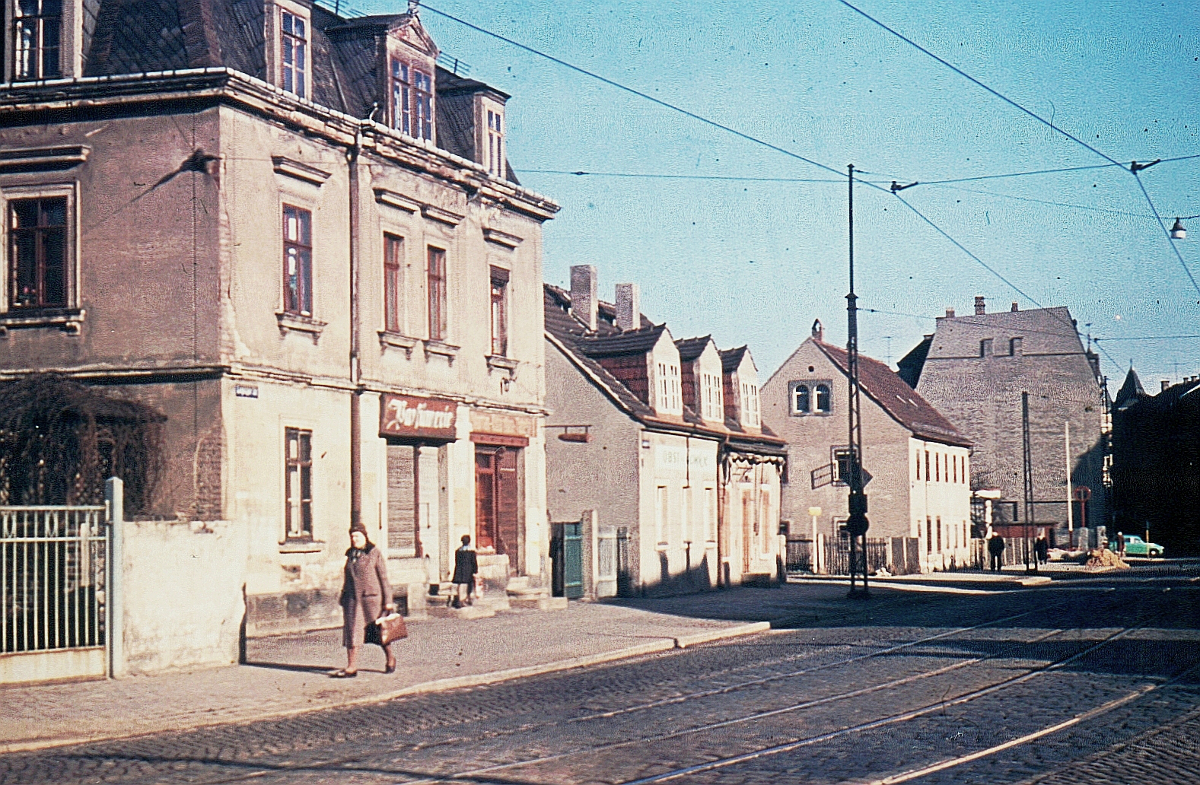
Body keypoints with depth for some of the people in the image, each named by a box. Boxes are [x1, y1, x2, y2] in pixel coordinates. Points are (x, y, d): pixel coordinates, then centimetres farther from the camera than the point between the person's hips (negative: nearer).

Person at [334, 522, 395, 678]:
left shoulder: (375, 554, -5)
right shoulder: (351, 554, 11)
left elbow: (383, 577, -5)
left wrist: (387, 600, -7)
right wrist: (344, 596, 17)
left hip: (371, 597, -5)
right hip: (352, 598, 5)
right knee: (351, 631, -2)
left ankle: (390, 658, 26)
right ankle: (351, 667, -2)